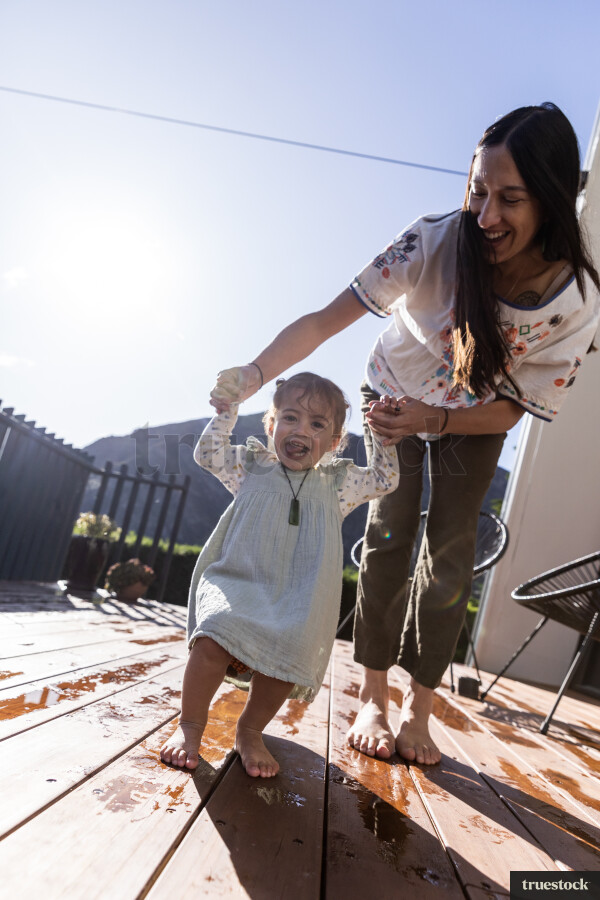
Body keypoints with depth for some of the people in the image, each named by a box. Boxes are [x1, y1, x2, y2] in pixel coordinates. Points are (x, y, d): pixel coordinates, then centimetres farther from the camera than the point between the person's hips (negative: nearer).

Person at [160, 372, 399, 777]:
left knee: (287, 656, -25)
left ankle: (250, 731, 6)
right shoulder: (252, 468, 12)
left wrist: (383, 436, 9)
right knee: (214, 640, -29)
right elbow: (208, 451, 11)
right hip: (236, 582, -1)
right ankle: (191, 725, -2)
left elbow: (386, 479, 21)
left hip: (296, 602, 1)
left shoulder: (338, 483, 15)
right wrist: (229, 406, 4)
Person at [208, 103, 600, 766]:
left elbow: (510, 408, -20)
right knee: (388, 536, -9)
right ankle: (372, 699, 5)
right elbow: (326, 320, -31)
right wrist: (254, 374, -42)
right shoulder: (433, 242, -32)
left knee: (450, 551, -3)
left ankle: (418, 708, 12)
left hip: (475, 419, 1)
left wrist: (431, 420, -36)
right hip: (395, 395, -1)